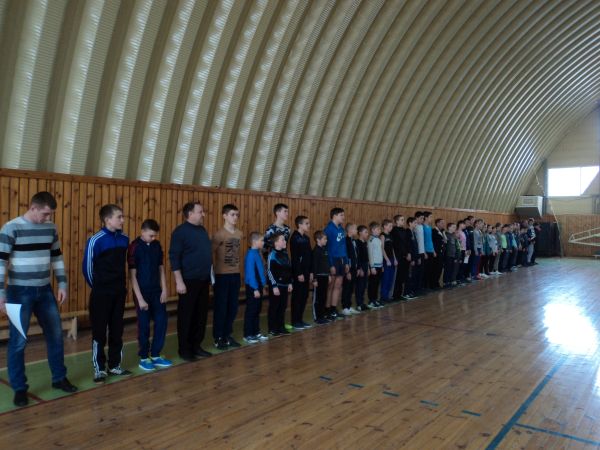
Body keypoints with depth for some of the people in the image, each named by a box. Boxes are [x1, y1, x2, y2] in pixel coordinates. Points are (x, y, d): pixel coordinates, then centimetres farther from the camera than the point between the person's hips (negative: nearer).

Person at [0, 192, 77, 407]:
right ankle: (19, 388, 17)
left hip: (45, 291, 5)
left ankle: (59, 378, 27)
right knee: (18, 341, 2)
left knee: (55, 335, 11)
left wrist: (62, 285, 8)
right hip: (20, 292, -5)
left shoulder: (50, 228, 4)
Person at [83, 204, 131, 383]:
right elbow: (87, 268, -7)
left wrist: (121, 285, 11)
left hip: (119, 292, 5)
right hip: (101, 294, -5)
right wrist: (98, 287, 3)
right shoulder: (96, 241, -14)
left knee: (117, 330, 12)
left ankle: (115, 365, 25)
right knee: (99, 331, 4)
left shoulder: (124, 239, 2)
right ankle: (99, 368, 17)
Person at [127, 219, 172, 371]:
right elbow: (132, 275, -13)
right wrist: (140, 298, -15)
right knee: (144, 325, 3)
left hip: (157, 291, 5)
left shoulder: (157, 245, 5)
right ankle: (144, 358, 17)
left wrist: (164, 289, 3)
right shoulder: (135, 247, -12)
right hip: (143, 292, -5)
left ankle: (155, 355, 20)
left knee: (162, 321, 6)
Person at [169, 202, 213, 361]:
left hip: (204, 280, 7)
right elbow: (174, 257, -14)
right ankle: (184, 349, 14)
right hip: (189, 280, -7)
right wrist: (179, 281, -18)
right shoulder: (180, 231, -10)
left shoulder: (202, 230, 12)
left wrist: (210, 276, 16)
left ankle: (196, 346, 23)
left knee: (201, 315, 11)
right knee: (186, 316, 3)